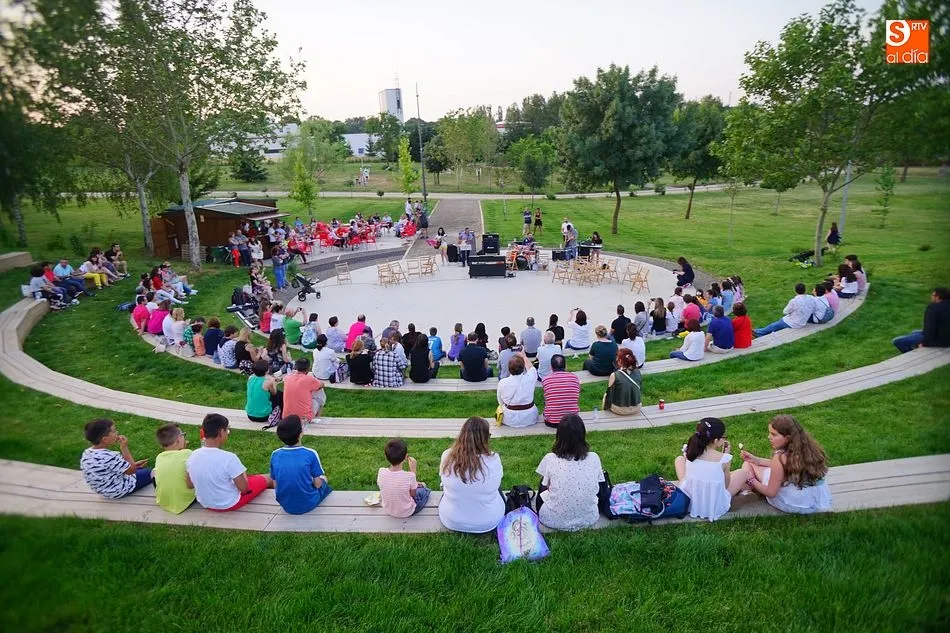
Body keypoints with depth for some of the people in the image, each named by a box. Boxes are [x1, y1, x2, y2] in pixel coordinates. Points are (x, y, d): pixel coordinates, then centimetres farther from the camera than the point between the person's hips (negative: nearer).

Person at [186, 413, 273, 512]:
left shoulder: (193, 456, -14)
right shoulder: (229, 458, -30)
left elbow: (190, 485, 0)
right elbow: (243, 488, -22)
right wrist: (243, 474, -2)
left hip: (205, 504, 6)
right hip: (229, 504, -6)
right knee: (266, 479, 16)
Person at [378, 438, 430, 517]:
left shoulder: (381, 472, -24)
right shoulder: (409, 476, -33)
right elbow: (413, 494, -13)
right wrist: (413, 470, -14)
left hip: (387, 511, 4)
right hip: (406, 513, -4)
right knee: (425, 490, 24)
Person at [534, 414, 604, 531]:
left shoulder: (550, 459, -16)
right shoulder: (594, 458, -11)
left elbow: (546, 486, 0)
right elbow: (596, 488, 4)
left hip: (554, 520, -2)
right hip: (588, 519, 2)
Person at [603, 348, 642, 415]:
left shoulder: (614, 376, -20)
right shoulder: (638, 372, -8)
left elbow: (609, 395, -11)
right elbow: (641, 391, 4)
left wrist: (605, 408, 5)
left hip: (620, 411, -4)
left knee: (605, 396, 25)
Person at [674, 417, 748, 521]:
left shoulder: (688, 451, -13)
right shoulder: (724, 458, -21)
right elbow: (726, 484, -5)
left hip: (688, 502, 2)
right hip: (714, 508, -2)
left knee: (679, 459, 22)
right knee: (742, 473, 18)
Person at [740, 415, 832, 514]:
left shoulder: (780, 457, -25)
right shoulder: (808, 448, -3)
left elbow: (771, 492, -16)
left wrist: (751, 480, -1)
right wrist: (756, 460, 14)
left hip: (794, 505, -7)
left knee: (748, 465, 4)